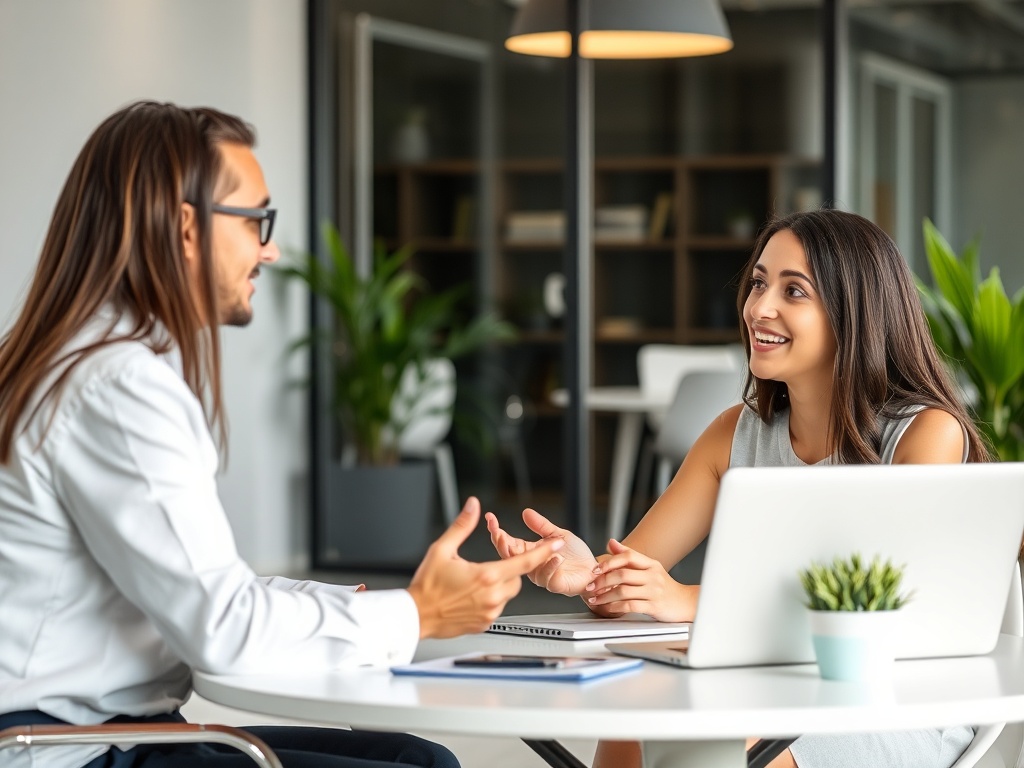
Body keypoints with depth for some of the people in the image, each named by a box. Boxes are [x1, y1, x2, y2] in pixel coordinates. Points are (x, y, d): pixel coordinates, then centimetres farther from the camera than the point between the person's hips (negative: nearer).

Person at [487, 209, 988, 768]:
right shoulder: (737, 433, 10)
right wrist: (585, 573, -23)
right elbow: (631, 573, 3)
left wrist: (691, 602, -32)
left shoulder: (928, 433, -8)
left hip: (902, 714, -5)